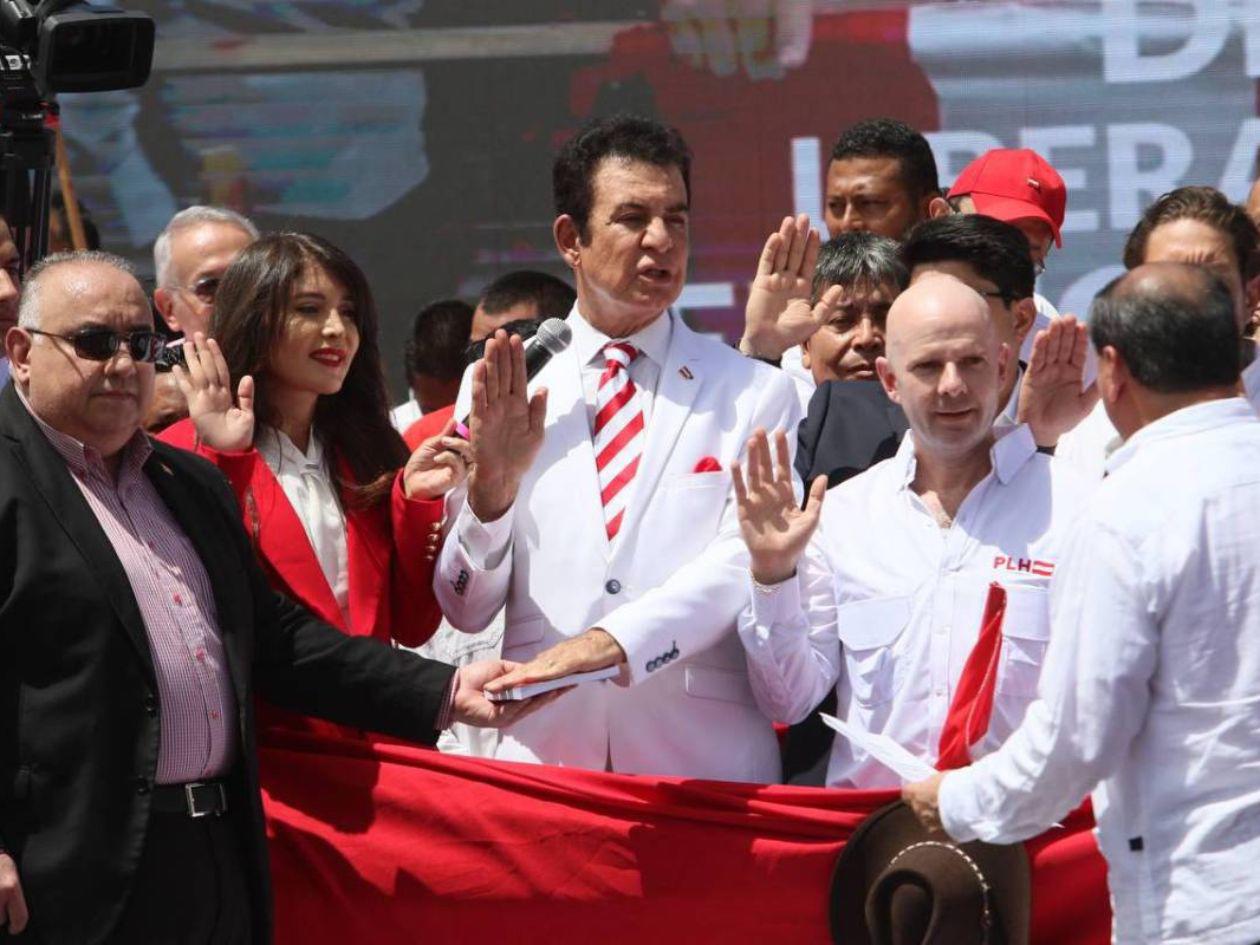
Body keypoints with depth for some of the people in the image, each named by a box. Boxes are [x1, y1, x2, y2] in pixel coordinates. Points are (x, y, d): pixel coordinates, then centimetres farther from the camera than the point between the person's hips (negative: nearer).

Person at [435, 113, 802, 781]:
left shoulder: (755, 394, 8)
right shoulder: (495, 389, 10)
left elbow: (745, 563, -6)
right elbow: (466, 608, 8)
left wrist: (615, 642, -20)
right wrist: (491, 486, -10)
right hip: (541, 752, 1)